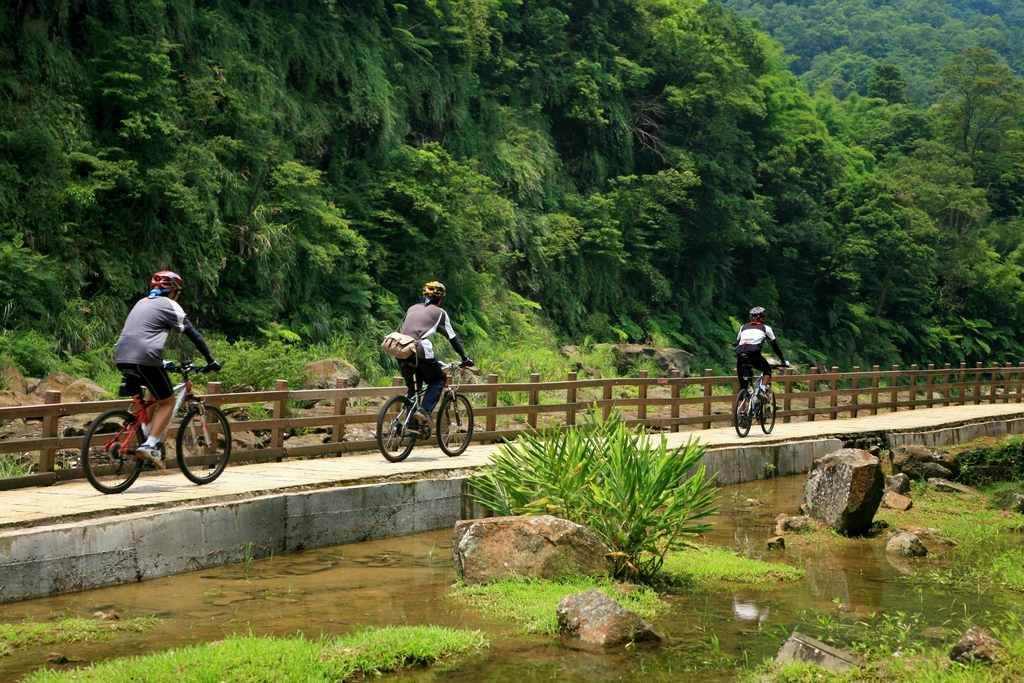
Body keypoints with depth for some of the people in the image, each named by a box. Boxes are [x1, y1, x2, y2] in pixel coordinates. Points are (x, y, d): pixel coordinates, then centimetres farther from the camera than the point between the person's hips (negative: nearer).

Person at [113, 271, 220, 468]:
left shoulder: (142, 303, 27)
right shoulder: (169, 305, 5)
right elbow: (193, 334, 4)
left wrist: (161, 362, 42)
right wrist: (211, 361, 8)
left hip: (121, 357, 7)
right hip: (144, 358, -7)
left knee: (157, 392, 28)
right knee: (167, 401, 7)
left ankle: (144, 436, 16)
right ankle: (149, 445, -7)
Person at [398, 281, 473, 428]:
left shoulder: (412, 308, 26)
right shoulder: (439, 312, 13)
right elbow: (452, 338, 14)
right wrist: (465, 358, 22)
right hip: (421, 351, -5)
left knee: (412, 386, 21)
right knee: (438, 380, 16)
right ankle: (425, 410, -3)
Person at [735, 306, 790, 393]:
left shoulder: (743, 327, 28)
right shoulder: (765, 328, 20)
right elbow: (775, 346, 25)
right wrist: (783, 361, 35)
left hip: (740, 357, 3)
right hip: (754, 356, -3)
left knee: (742, 386, 11)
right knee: (767, 370, 25)